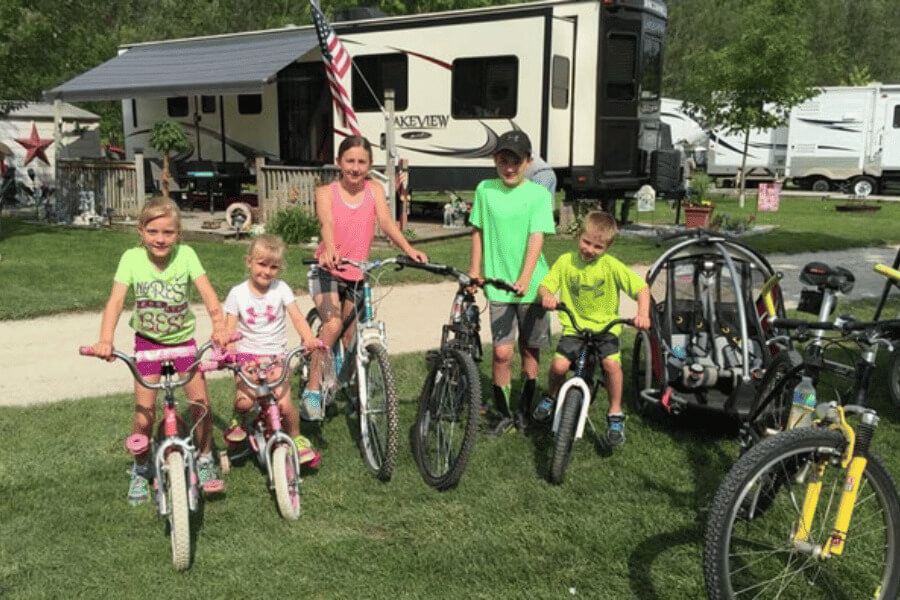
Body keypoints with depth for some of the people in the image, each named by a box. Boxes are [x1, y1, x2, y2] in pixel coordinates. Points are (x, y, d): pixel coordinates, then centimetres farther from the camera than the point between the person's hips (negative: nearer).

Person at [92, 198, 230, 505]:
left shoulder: (185, 254, -15)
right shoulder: (132, 258, -15)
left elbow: (207, 292, -23)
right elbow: (116, 299, -23)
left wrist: (219, 325, -41)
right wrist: (105, 339, -38)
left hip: (183, 339, 0)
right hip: (147, 342, 0)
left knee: (201, 403, -7)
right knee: (144, 416, -4)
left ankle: (204, 460, 20)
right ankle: (141, 469, 24)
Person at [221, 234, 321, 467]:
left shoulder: (281, 289, 1)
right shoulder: (238, 293, 0)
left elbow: (297, 317, -9)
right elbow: (230, 331, -2)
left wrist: (308, 338, -28)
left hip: (276, 356, 0)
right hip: (247, 354, 0)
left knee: (284, 404, -17)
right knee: (244, 400, -21)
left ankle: (296, 437, 11)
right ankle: (238, 420, 15)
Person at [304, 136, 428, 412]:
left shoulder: (374, 190, -1)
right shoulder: (326, 193, -8)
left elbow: (386, 222, -15)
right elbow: (327, 223, -26)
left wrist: (408, 249, -33)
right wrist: (329, 250, -48)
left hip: (357, 275, 4)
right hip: (327, 272, -3)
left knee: (350, 339, 11)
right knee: (333, 326, -25)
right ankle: (312, 389, -13)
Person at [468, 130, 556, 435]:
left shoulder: (538, 193, -4)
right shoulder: (485, 190, 3)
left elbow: (537, 238, -13)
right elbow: (478, 232, 13)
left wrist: (525, 278, -24)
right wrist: (475, 271, 9)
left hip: (532, 284, 0)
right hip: (498, 284, 1)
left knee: (530, 350, 11)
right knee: (502, 352, -8)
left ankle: (524, 410, 28)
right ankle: (502, 414, 9)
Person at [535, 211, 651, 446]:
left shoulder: (612, 266, -6)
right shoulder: (565, 261, 0)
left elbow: (641, 288, -6)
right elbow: (545, 285, -3)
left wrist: (643, 314, -24)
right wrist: (547, 296, -28)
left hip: (605, 327, -1)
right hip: (574, 327, 1)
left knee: (612, 363, -27)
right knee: (558, 366, -21)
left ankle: (615, 415, -4)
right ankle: (552, 396, 17)